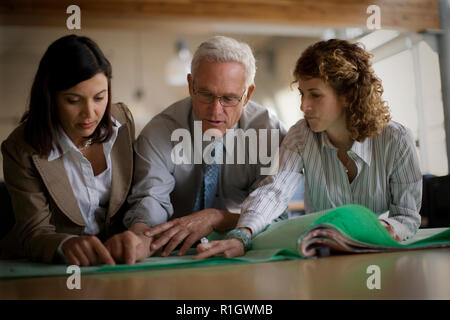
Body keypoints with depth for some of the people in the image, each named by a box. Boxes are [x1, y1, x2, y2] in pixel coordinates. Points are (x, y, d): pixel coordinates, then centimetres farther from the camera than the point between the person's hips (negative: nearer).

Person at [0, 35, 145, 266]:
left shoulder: (123, 120, -2)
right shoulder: (22, 149, -11)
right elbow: (34, 231, -14)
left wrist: (136, 235, -16)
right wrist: (66, 245, -36)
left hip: (113, 261, 1)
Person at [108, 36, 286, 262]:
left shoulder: (270, 131, -9)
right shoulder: (159, 132, -8)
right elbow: (150, 197, -17)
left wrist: (215, 217, -32)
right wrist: (138, 232, -40)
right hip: (176, 255, 0)